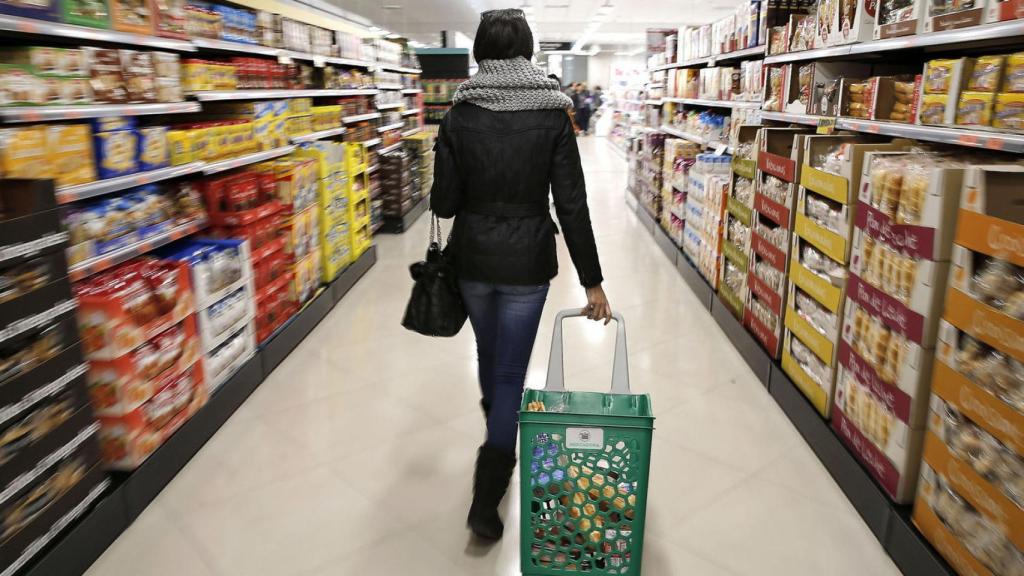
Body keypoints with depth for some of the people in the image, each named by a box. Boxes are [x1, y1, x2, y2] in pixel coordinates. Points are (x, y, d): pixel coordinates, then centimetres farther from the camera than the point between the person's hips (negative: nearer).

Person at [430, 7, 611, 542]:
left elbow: (443, 202, -6)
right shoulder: (553, 116, -8)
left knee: (489, 355, 25)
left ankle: (498, 442, 51)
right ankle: (486, 499, 5)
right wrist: (592, 281, -7)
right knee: (510, 373, 6)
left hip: (472, 258, 3)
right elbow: (572, 205, -11)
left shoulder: (459, 116, -5)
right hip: (527, 262, -2)